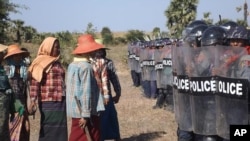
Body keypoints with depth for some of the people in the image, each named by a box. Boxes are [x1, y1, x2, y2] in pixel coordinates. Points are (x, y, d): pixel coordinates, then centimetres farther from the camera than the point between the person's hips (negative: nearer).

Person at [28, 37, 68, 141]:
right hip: (48, 103, -7)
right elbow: (34, 82, -12)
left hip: (60, 102, 7)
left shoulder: (57, 62, 17)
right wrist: (33, 100, -21)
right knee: (48, 131, -1)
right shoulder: (41, 63, -5)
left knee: (59, 130, 8)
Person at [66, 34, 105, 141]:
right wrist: (85, 115, -19)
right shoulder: (86, 67, -17)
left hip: (75, 111, 8)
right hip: (86, 112, -8)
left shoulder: (72, 65, 8)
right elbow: (86, 92, -20)